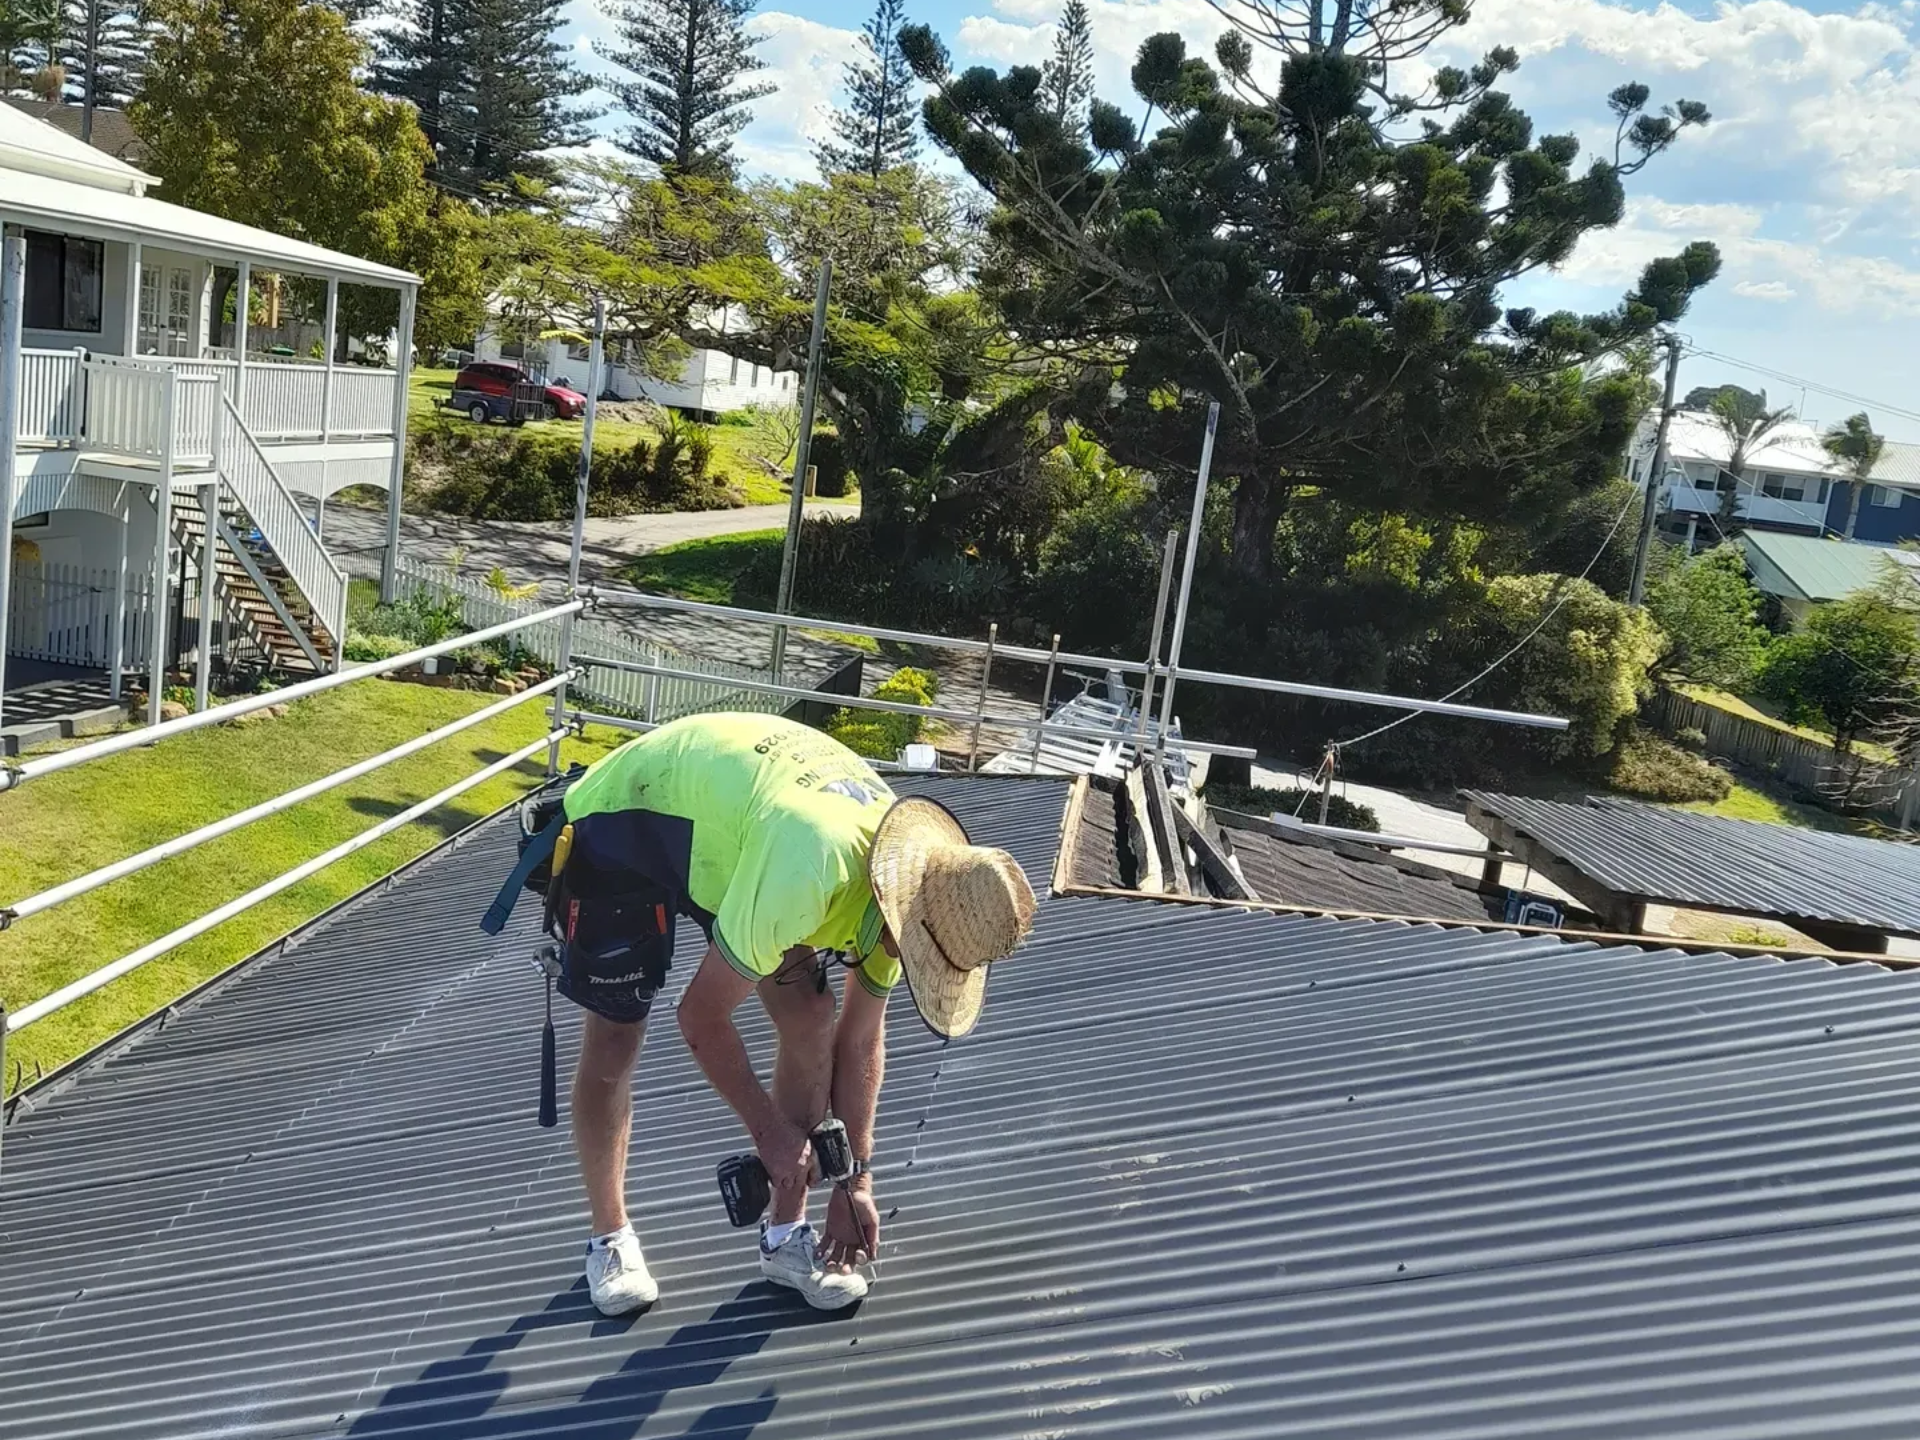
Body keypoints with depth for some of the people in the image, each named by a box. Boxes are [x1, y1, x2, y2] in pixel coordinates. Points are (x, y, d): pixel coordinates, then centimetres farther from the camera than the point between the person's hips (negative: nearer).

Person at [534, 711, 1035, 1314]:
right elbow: (702, 1016, -27)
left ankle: (786, 1236, 11)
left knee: (810, 1018, -4)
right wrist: (769, 1129, -15)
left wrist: (855, 1178, 0)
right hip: (621, 825, -6)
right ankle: (609, 1239, 20)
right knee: (613, 1042, -4)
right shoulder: (809, 873, -41)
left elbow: (860, 1039, -2)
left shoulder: (904, 880, -16)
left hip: (719, 817, 6)